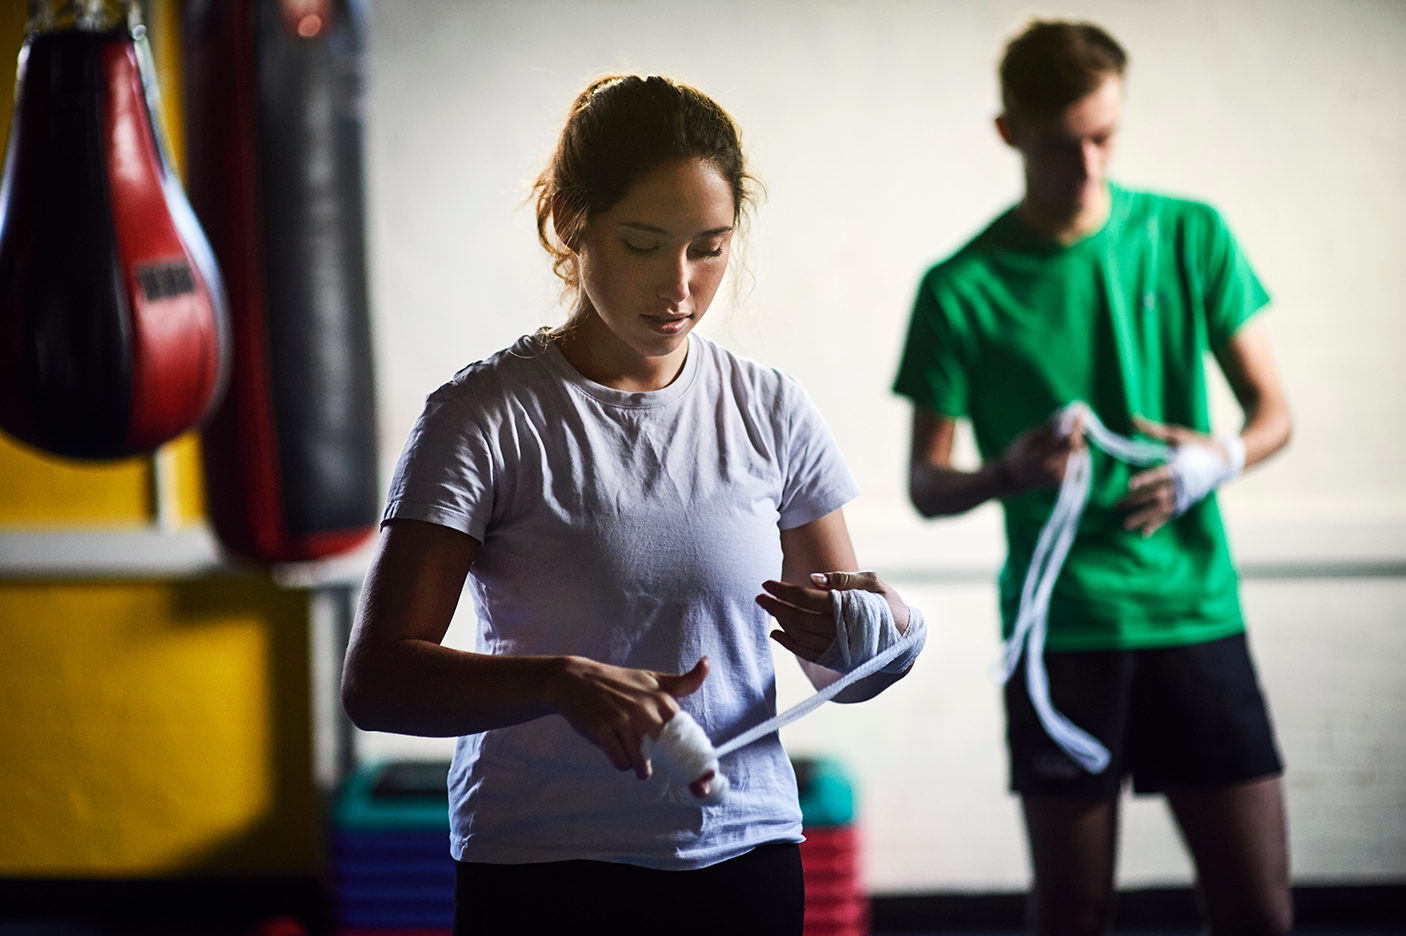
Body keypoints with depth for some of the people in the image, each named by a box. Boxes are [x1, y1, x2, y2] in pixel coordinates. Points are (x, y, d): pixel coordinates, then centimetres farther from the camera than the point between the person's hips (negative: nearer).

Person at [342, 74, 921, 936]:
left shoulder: (771, 410, 4)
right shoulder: (485, 418, -9)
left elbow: (846, 674, 10)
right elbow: (376, 681, -16)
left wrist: (886, 631, -14)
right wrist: (563, 682, -32)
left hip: (744, 862, 3)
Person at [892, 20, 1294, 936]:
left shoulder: (1191, 237, 4)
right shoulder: (963, 288, -2)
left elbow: (1273, 412, 7)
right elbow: (925, 486, 2)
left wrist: (1217, 458, -16)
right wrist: (1006, 475, -20)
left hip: (1195, 611, 2)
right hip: (1061, 628, -1)